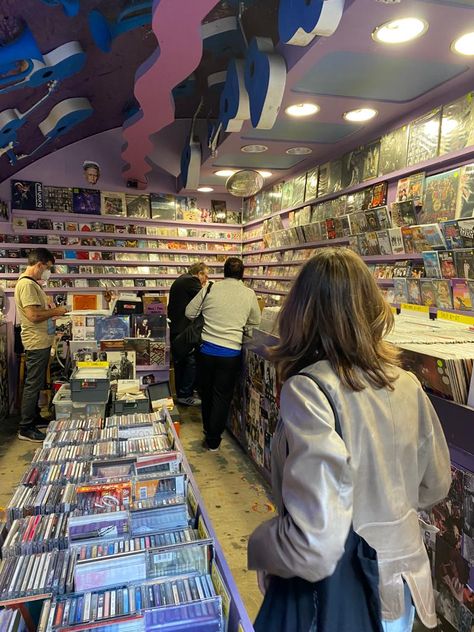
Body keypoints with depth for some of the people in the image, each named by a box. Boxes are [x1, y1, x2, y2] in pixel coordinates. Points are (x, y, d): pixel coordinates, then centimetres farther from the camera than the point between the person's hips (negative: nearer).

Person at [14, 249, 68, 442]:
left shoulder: (32, 283, 13)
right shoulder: (27, 284, -19)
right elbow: (33, 315, -26)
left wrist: (50, 308, 8)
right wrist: (55, 312, -13)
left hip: (41, 342, 11)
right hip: (36, 342, -11)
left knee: (36, 383, 19)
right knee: (33, 385, -3)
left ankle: (34, 417, 32)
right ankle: (26, 428, 6)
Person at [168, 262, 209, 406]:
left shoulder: (179, 280, 19)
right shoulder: (192, 281, -12)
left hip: (174, 328, 10)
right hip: (185, 329, -10)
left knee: (179, 362, 16)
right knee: (192, 361, -3)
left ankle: (180, 393, 25)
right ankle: (185, 395, 1)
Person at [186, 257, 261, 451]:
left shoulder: (210, 288, -4)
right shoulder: (249, 294, -3)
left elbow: (189, 313, 3)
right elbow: (255, 322, 10)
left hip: (206, 349, 2)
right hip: (231, 353, -1)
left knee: (206, 391, 21)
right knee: (222, 396, 10)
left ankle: (208, 429, 40)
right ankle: (213, 440, 17)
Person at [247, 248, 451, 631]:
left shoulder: (308, 390, -28)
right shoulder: (407, 385, -9)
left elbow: (316, 544, -32)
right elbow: (435, 486, 5)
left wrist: (258, 546, -13)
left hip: (341, 599, -4)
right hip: (405, 586, 5)